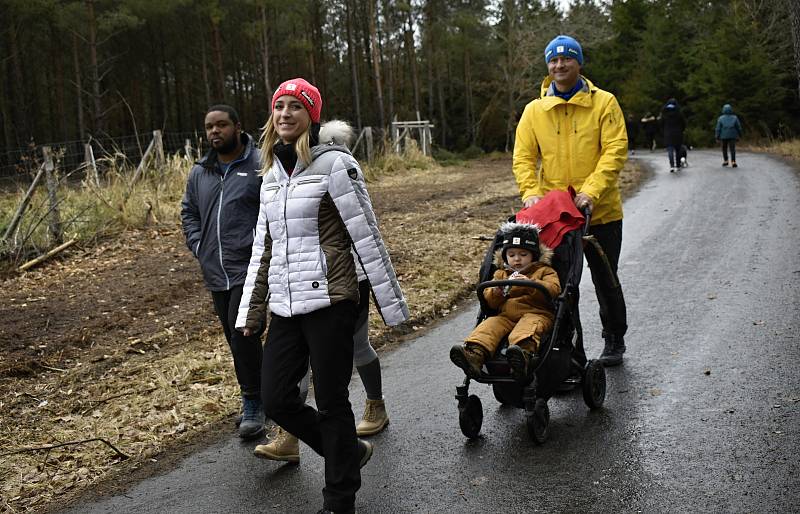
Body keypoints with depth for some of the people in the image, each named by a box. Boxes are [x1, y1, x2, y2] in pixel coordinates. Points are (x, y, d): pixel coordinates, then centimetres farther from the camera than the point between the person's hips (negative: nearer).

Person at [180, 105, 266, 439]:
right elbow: (188, 213, 24)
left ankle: (253, 403, 1)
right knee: (237, 339, 13)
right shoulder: (199, 173, 13)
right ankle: (258, 397, 28)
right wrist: (199, 247, 10)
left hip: (251, 269, -7)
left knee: (244, 334, -14)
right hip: (216, 273, 7)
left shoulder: (260, 165, -6)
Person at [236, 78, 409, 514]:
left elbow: (367, 238, -8)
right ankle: (349, 451, 32)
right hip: (285, 309, 7)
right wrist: (250, 311, 16)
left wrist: (391, 303, -8)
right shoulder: (271, 174, 14)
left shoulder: (333, 163, -7)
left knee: (331, 403, 1)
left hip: (328, 302, -7)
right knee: (275, 399, 8)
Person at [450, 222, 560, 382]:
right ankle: (474, 354, -52)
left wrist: (530, 283, -16)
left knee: (528, 326, -38)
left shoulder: (544, 271, 19)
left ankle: (524, 353, -68)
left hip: (535, 313, -4)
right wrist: (497, 292, -3)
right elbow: (490, 303, 21)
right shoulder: (501, 274, 30)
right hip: (506, 315, 4)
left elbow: (553, 289, -2)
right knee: (489, 325, -26)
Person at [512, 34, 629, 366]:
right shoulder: (534, 110, 5)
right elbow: (523, 157, 1)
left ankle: (614, 342, 27)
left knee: (605, 279, 10)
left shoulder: (604, 103, -2)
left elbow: (615, 151, -11)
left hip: (601, 210, -2)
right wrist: (530, 192, -16)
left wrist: (590, 191, -22)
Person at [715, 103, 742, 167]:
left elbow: (718, 129, -7)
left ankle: (725, 161, 22)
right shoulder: (734, 118, -2)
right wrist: (740, 135, 17)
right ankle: (733, 162, -17)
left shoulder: (721, 118, -5)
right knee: (732, 149, -4)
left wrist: (717, 137, -2)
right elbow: (739, 127, 4)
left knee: (724, 148, 16)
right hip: (732, 136, 0)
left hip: (724, 136, 0)